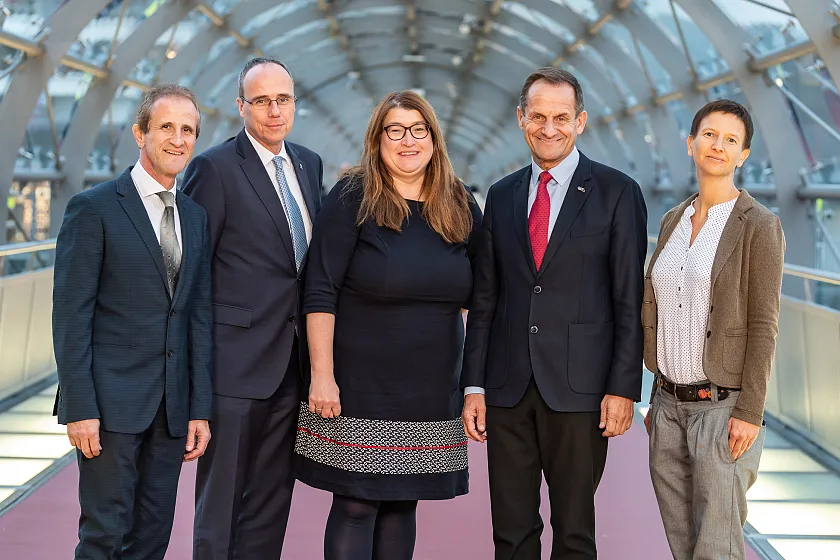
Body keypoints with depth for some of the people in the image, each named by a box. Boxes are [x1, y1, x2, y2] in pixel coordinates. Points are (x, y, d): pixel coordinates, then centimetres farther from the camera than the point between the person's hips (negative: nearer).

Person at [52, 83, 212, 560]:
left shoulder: (196, 217, 13)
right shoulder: (94, 208, -5)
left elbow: (199, 315, 12)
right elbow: (71, 314, -8)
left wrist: (200, 409, 7)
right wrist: (80, 408, -13)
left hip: (172, 407, 5)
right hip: (111, 401, -5)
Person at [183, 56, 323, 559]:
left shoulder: (310, 164, 11)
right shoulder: (215, 167, -9)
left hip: (292, 361, 6)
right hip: (236, 361, -6)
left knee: (272, 497, 14)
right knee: (222, 498, 3)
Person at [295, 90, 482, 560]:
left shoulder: (461, 207, 6)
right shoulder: (354, 199, -7)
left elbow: (479, 298, 12)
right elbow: (321, 294, -10)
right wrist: (322, 376, -15)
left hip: (432, 392, 4)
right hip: (359, 387, -4)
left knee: (402, 505, 12)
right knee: (355, 507, 1)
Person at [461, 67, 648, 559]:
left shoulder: (617, 192, -1)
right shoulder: (501, 196, 11)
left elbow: (630, 301, -3)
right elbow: (485, 299, 11)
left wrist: (623, 388, -9)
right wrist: (474, 386, 6)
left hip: (579, 389, -3)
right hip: (507, 389, 4)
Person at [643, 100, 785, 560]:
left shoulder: (759, 225, -9)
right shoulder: (673, 221, 10)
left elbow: (763, 325, -12)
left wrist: (750, 414, -16)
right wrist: (658, 398, 15)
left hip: (723, 406, -6)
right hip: (670, 405, 6)